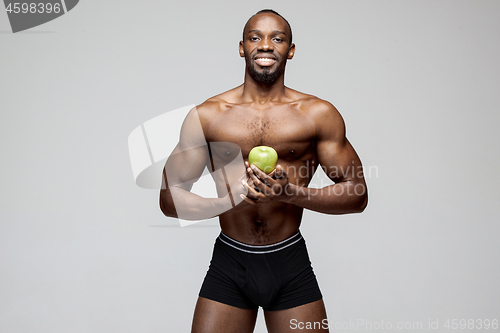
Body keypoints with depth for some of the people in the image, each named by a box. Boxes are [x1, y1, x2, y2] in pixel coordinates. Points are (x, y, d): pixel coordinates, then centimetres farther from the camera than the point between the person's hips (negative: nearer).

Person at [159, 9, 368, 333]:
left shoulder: (319, 114, -2)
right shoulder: (206, 115, -1)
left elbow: (357, 194, -1)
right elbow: (169, 198, -2)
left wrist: (293, 193, -18)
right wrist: (229, 200, -21)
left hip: (291, 266, 0)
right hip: (229, 265, 0)